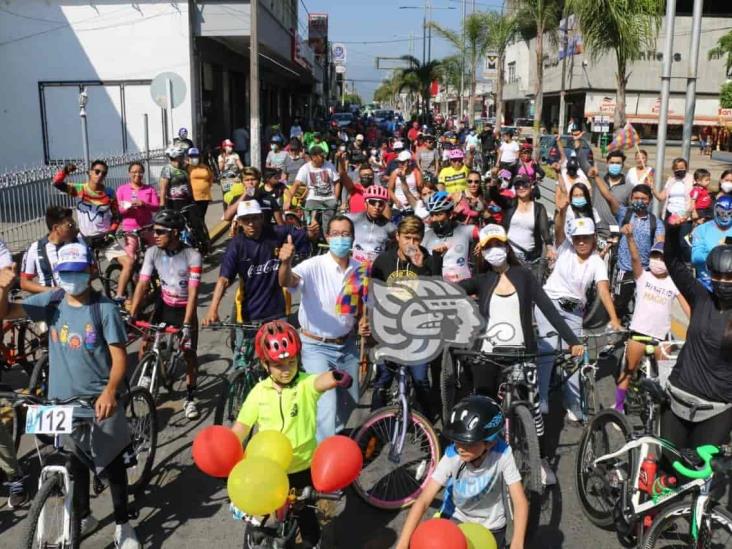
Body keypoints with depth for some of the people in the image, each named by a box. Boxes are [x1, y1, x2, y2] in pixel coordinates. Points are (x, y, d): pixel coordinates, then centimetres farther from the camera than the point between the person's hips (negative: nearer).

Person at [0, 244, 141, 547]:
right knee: (74, 465, 21)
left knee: (113, 465, 11)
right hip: (62, 403, 4)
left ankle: (123, 524, 29)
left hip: (101, 404, -3)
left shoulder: (105, 308, -14)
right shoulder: (52, 302, -3)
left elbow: (119, 356, -16)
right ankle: (83, 517, 43)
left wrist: (110, 391, -33)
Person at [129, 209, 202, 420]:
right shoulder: (152, 253, -13)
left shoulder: (192, 256, -24)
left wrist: (186, 325, -31)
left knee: (189, 353, -3)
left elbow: (193, 292, -26)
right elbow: (142, 284, -14)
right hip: (164, 306, 3)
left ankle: (190, 398, 13)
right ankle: (146, 375, 23)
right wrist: (131, 315, -21)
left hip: (185, 309, -3)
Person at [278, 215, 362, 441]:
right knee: (327, 404, -12)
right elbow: (287, 281, -38)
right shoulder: (314, 266, -19)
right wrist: (285, 262, -58)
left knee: (350, 399, 20)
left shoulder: (359, 269, -4)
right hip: (317, 347, -5)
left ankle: (330, 435, 47)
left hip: (347, 345, 5)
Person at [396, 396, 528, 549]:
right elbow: (423, 501, -31)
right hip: (455, 518, 0)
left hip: (490, 526, 0)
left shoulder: (502, 455, -29)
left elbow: (520, 502, -28)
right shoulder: (452, 456, -29)